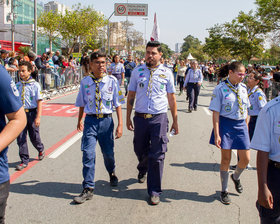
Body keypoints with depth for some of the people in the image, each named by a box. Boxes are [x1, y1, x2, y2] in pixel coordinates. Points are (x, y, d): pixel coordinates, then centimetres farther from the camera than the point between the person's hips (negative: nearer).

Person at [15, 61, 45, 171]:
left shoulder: (35, 85, -7)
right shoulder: (17, 85, 5)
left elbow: (39, 101, -9)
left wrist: (38, 117, -14)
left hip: (32, 112, -3)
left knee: (34, 136, 9)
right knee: (21, 138, 2)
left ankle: (41, 150, 40)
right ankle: (24, 160, 12)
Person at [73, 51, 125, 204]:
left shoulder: (112, 81, -4)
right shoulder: (85, 82, 0)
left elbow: (118, 104, 0)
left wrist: (120, 124, -3)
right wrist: (79, 121, 23)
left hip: (106, 120, 0)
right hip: (90, 120, 0)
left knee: (108, 153, 12)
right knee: (88, 154, -7)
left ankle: (111, 173, 46)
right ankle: (88, 189, 3)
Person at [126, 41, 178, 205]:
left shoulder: (167, 73, 3)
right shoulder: (137, 71, 5)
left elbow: (172, 99, 7)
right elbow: (131, 96, 9)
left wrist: (175, 121, 7)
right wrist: (128, 118, 8)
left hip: (159, 118, -2)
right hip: (140, 117, 2)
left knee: (157, 156, -1)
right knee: (140, 151, 18)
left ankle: (154, 191, 11)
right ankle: (143, 170, 52)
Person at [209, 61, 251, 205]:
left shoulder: (243, 88, 6)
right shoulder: (220, 89, -10)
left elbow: (245, 109, 15)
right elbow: (216, 113, -12)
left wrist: (246, 128, 13)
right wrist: (216, 135, -16)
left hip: (241, 125, 5)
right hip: (226, 124, -5)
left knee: (245, 159, 4)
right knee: (226, 159, 4)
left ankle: (236, 177, 37)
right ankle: (224, 191, 22)